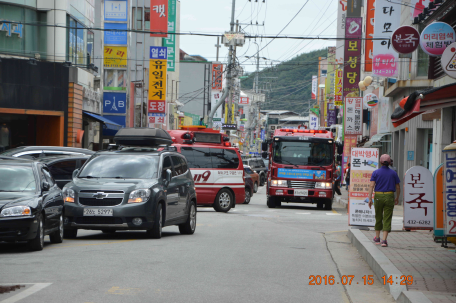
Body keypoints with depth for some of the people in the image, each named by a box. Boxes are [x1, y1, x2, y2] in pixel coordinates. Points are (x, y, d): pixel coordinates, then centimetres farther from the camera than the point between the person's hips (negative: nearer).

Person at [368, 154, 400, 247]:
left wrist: (370, 199, -8)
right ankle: (384, 240, -11)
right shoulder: (393, 173, 2)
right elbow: (397, 187, 6)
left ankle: (377, 238, 26)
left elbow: (371, 186, -8)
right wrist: (397, 198, 20)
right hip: (389, 197, -1)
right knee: (387, 219, -2)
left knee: (378, 217, 16)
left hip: (378, 196, 1)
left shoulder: (376, 172, -1)